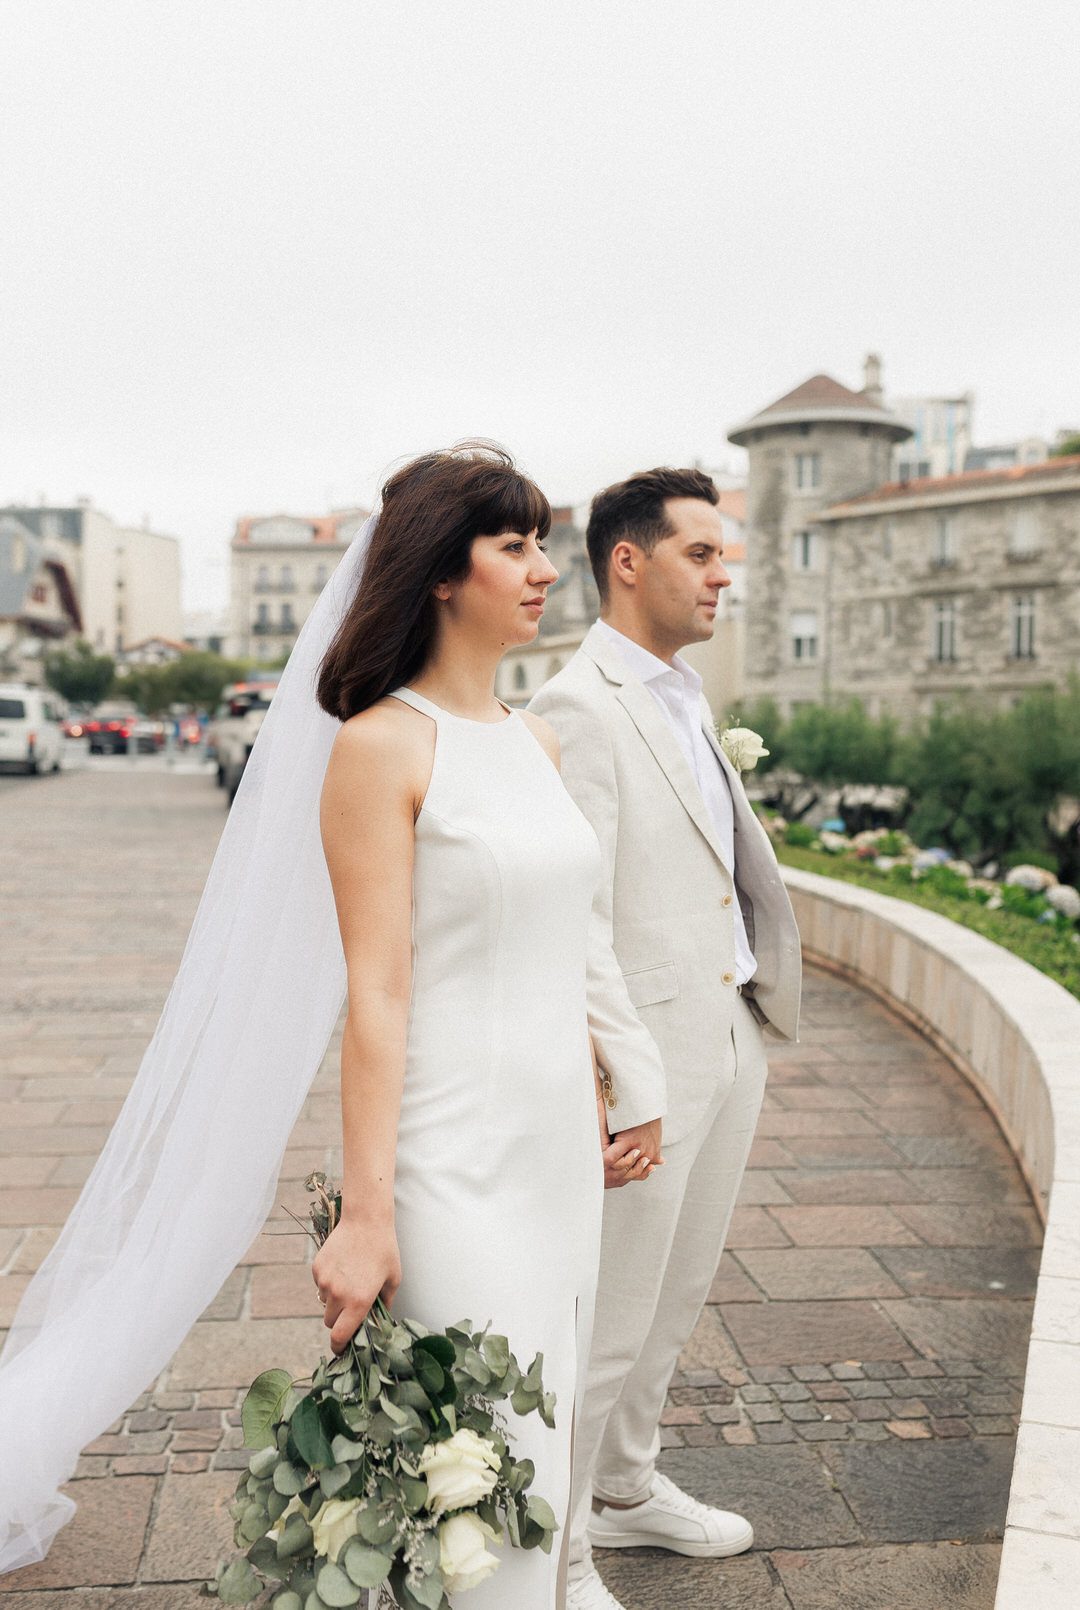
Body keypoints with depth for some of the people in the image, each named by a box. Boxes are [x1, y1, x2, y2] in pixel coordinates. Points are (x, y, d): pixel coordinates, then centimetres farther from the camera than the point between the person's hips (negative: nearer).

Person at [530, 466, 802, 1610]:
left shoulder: (685, 700, 13)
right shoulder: (578, 709, -16)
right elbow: (576, 919, -20)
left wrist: (761, 1019, 14)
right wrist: (627, 1086, -21)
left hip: (730, 1042, 9)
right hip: (649, 1057, -9)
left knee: (675, 1297, 22)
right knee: (608, 1324, 4)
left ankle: (625, 1488, 41)